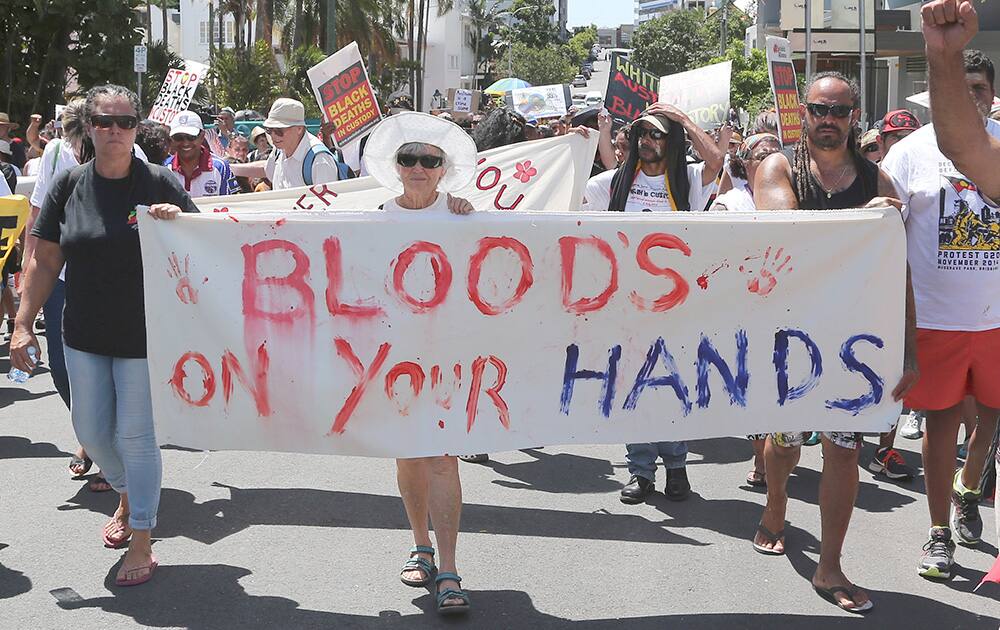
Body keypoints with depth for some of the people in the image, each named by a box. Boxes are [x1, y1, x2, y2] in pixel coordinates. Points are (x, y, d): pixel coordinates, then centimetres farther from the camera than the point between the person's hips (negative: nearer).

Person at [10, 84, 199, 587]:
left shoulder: (160, 184, -7)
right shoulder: (69, 185, -1)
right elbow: (44, 261, 4)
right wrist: (23, 324, -1)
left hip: (144, 337, -3)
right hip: (85, 337, 4)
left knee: (136, 436, 0)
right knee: (91, 431, 13)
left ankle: (141, 543, 14)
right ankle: (127, 497, 43)